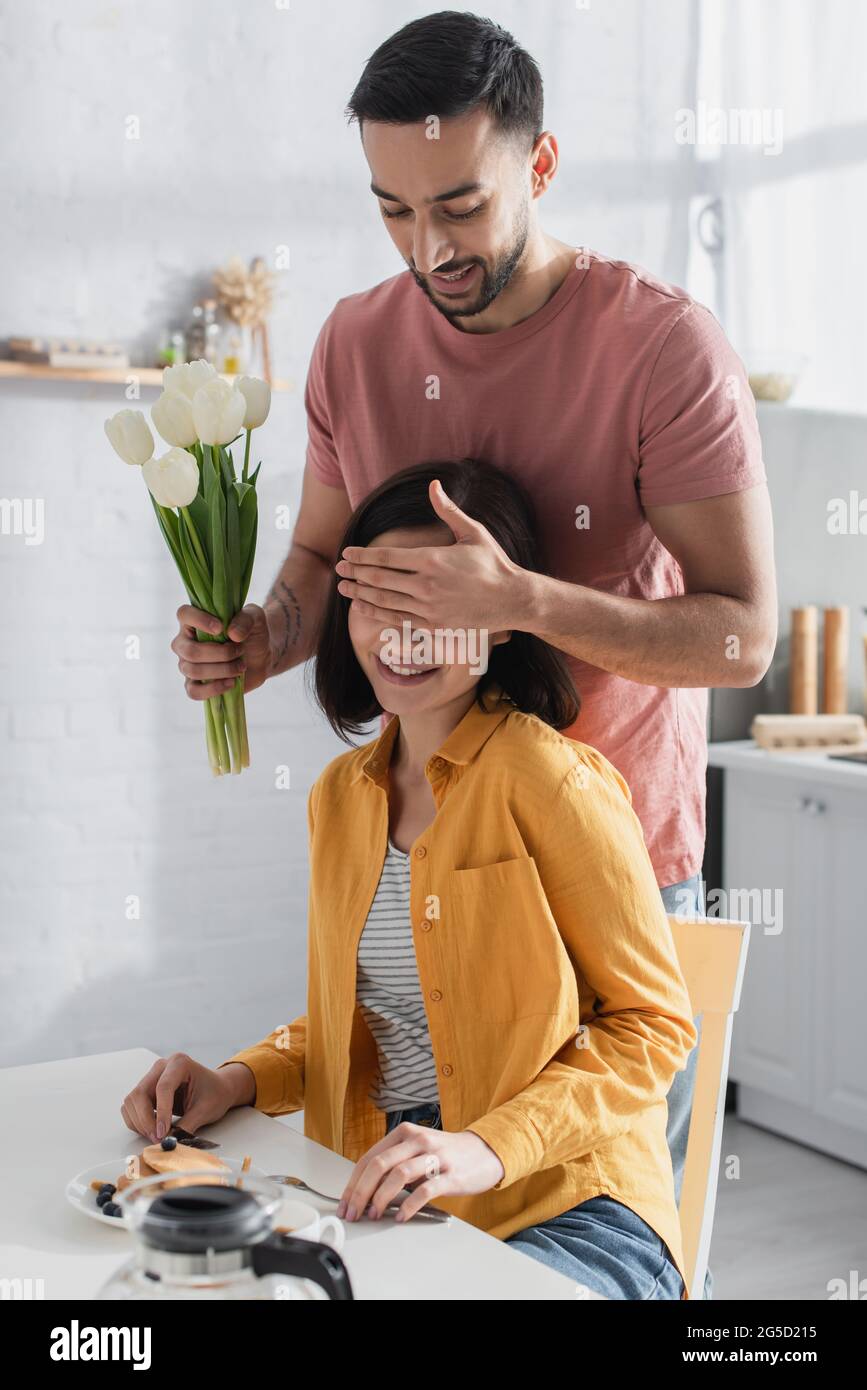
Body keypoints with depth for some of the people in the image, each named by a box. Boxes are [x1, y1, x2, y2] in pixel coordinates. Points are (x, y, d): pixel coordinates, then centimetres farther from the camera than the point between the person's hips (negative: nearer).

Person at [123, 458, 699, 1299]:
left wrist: (490, 1147, -20)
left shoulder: (550, 780, -12)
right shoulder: (339, 794, 11)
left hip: (563, 1211, -5)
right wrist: (238, 1082, 3)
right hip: (380, 1199, 6)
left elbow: (653, 1025, -8)